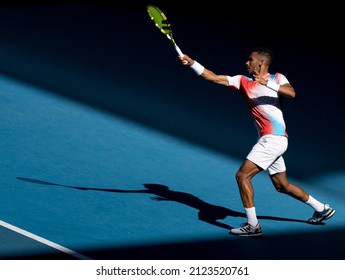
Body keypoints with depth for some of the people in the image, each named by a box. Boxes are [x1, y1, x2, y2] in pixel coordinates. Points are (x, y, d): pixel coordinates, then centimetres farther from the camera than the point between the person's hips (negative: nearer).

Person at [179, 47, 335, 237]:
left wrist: (267, 83, -30)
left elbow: (291, 93, -20)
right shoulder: (243, 81, 14)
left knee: (242, 175, -15)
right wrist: (191, 63, 2)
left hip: (274, 139, -8)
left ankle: (252, 225, -12)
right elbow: (214, 78, 9)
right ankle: (321, 209, 31)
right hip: (267, 141, 8)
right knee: (282, 186, 17)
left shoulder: (277, 78, 0)